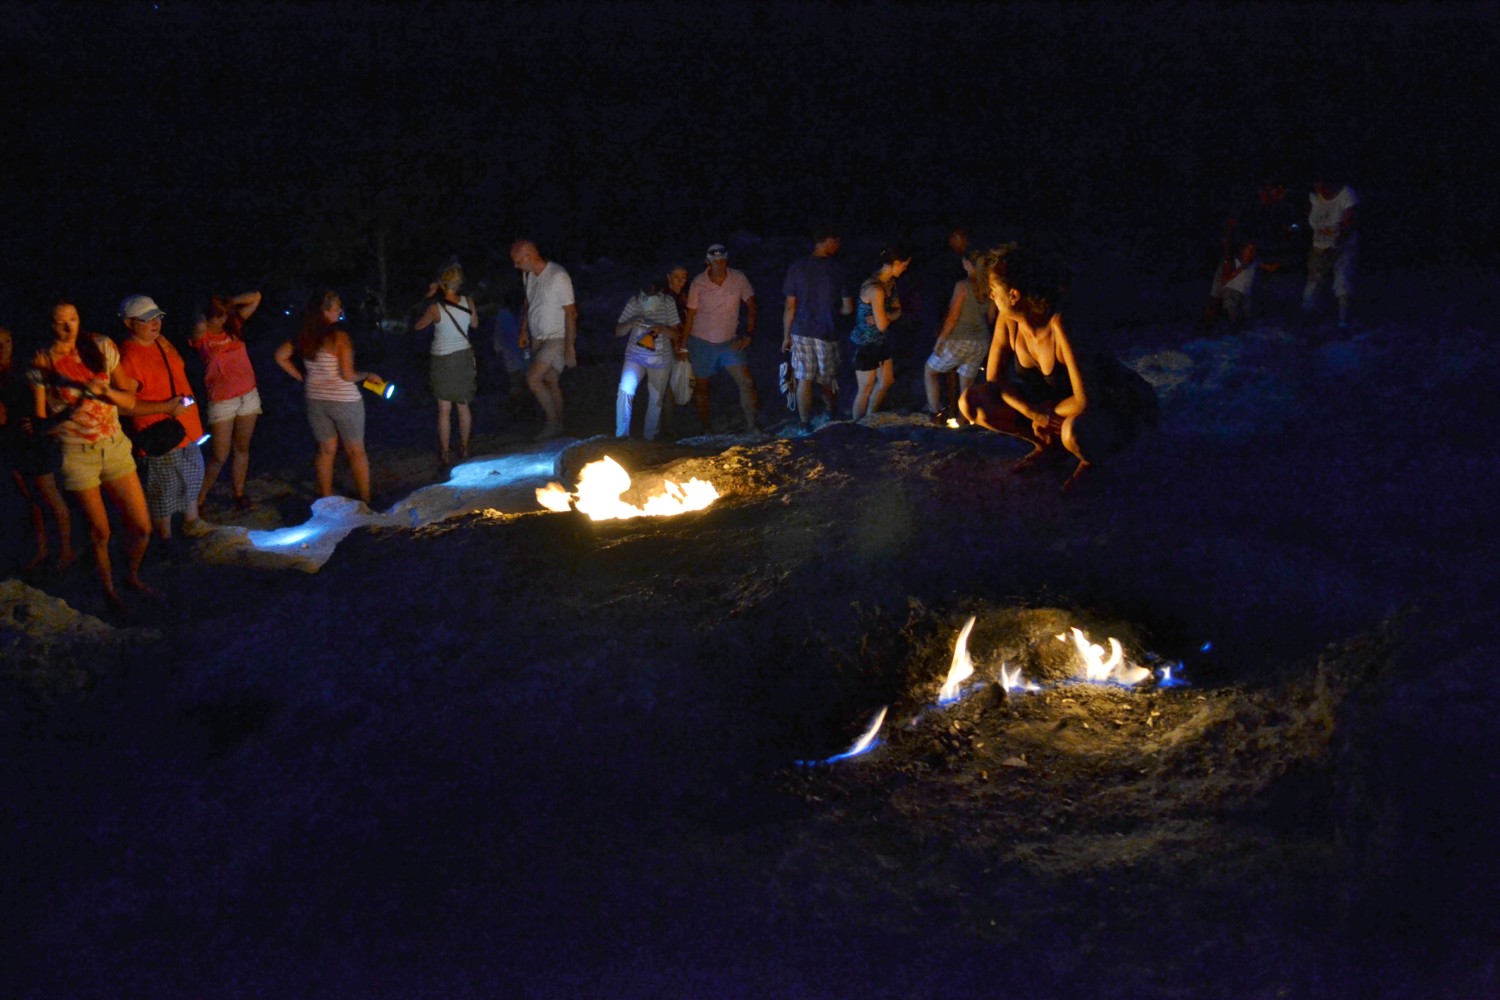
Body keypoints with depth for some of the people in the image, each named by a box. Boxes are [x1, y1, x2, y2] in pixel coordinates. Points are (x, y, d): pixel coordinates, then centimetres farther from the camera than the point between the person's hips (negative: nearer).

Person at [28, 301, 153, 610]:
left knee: (141, 527, 4)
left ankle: (133, 576, 33)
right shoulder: (43, 363, -8)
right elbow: (40, 421, -5)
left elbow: (130, 400, 2)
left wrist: (104, 390, -18)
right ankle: (108, 587, 32)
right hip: (76, 454, -3)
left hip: (115, 446, 3)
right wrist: (66, 415, -25)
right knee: (100, 532, 6)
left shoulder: (101, 347, -1)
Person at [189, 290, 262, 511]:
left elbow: (256, 297, 2)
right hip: (222, 400, -5)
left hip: (249, 395, 5)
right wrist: (205, 316, -14)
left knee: (242, 448, 10)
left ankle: (239, 495, 17)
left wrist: (229, 302, -4)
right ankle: (199, 499, 8)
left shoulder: (234, 325, 3)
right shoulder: (202, 337, -10)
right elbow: (200, 327, -35)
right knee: (220, 456, -3)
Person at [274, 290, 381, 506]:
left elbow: (280, 357, 5)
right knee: (356, 452, 8)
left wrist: (302, 377, 10)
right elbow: (347, 375, -19)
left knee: (326, 450, 17)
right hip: (344, 401, -5)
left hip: (315, 401, 6)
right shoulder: (339, 336, -19)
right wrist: (367, 375, -1)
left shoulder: (304, 336, -2)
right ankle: (365, 501, 13)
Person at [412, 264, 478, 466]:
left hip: (444, 360, -4)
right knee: (463, 406, 16)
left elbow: (417, 326, -3)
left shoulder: (435, 308, -19)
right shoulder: (468, 302, -7)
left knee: (444, 410, 3)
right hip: (465, 357, 4)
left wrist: (428, 299, -2)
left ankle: (445, 454, 7)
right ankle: (464, 449, 26)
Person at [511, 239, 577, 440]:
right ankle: (557, 427, 22)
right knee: (550, 382, 12)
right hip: (537, 338, 7)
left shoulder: (558, 276, -22)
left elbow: (571, 312, -20)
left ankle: (553, 422, -1)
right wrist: (524, 331, 19)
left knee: (533, 378, -15)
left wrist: (570, 346, -20)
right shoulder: (528, 275, 3)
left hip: (556, 339, -7)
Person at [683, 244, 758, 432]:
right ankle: (705, 430, 24)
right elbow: (690, 315, -3)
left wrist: (749, 335, -6)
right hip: (701, 342, -1)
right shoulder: (698, 283, -10)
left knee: (746, 383, -13)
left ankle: (751, 427, -6)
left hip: (729, 341, 1)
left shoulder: (738, 278, -8)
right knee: (701, 387, 9)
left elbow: (751, 305, 1)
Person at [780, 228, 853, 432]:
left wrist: (786, 336, 6)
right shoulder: (837, 270, -6)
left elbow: (790, 306, -3)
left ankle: (805, 426, 3)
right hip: (827, 332, -1)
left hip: (801, 332, 1)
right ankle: (833, 415, 37)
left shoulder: (797, 268, -3)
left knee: (804, 380, 5)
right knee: (827, 380, 16)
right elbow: (848, 308, -4)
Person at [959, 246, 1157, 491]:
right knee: (971, 402, -10)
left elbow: (1086, 401, -35)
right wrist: (1034, 414, -20)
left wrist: (1046, 413, -17)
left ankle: (1090, 460, -6)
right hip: (1048, 403, 7)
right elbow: (993, 378, -5)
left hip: (1104, 408, -7)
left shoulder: (1061, 325, -33)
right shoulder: (1008, 321, -13)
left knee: (1073, 431, -44)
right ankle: (1047, 443, 7)